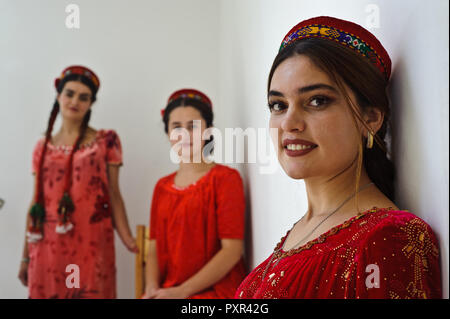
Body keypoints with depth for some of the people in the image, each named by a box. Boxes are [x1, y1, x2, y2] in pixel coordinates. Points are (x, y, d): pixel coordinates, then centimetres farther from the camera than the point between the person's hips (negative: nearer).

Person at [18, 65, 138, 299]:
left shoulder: (106, 141, 3)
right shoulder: (42, 147, 10)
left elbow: (114, 195, 0)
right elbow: (36, 202, 12)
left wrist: (129, 241, -12)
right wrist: (26, 256, 11)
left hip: (90, 246, -2)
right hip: (47, 247, 3)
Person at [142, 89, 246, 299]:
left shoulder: (225, 178, -2)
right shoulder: (162, 187, 14)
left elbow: (232, 249, -10)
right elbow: (154, 248, 11)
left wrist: (182, 291, -15)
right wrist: (152, 288, -7)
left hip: (215, 289, -5)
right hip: (166, 290, 5)